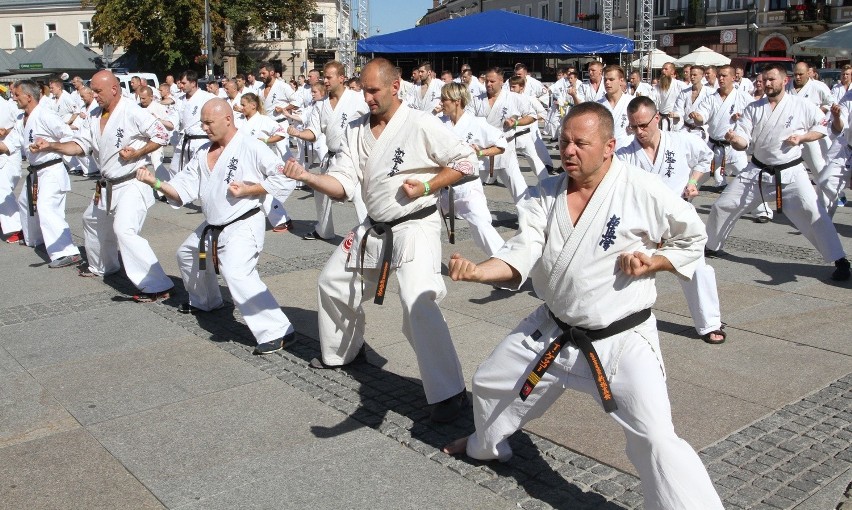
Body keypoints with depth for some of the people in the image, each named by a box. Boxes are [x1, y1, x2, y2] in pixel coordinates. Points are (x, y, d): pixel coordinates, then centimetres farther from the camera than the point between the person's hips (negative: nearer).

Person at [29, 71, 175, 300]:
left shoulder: (132, 112, -18)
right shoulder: (96, 116, 8)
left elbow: (162, 135, -16)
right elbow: (81, 145, 9)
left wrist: (136, 153, -22)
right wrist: (50, 146, -4)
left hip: (132, 184, -10)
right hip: (108, 185, 10)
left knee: (124, 230, -24)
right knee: (93, 220, 27)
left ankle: (157, 286, -22)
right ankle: (101, 266, 52)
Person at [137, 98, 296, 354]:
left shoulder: (251, 147, -15)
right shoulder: (204, 153, 8)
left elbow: (280, 177, -17)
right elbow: (184, 190, 5)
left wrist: (248, 190, -21)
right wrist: (156, 182, -10)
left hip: (243, 225, -10)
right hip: (212, 227, 10)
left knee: (237, 275, -29)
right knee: (187, 255, 29)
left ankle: (278, 331, -27)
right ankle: (205, 301, 55)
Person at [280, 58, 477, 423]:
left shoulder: (421, 124, -14)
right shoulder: (356, 130, 4)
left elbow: (465, 161, -7)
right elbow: (343, 185, -1)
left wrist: (427, 187, -18)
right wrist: (306, 176, -19)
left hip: (415, 227, -8)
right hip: (374, 229, 8)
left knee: (418, 305, -24)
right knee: (333, 282, 20)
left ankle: (449, 392, -12)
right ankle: (341, 352, 45)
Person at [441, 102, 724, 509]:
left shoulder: (643, 192, -15)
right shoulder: (546, 194, -3)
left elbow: (692, 238, 0)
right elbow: (521, 255, -12)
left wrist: (652, 262, -18)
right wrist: (477, 271, -31)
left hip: (622, 341, -5)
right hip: (552, 331, 6)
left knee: (655, 440, -17)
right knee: (490, 383, 21)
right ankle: (487, 445, 53)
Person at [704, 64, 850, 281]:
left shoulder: (801, 106, -5)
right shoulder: (754, 108, 3)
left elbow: (823, 126, 5)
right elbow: (744, 143, -3)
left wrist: (801, 137, -12)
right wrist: (734, 139, -27)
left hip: (790, 173, -3)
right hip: (757, 171, 4)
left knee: (812, 213, -14)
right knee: (722, 206, 4)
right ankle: (711, 246, 27)